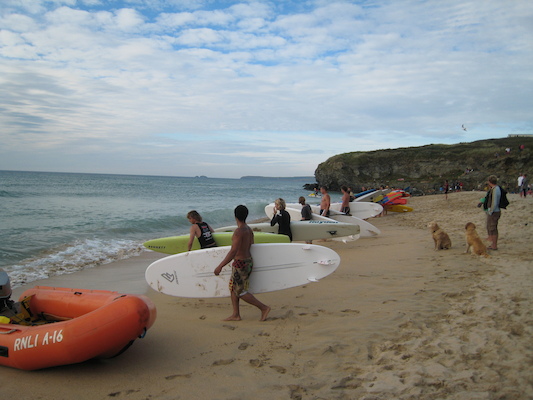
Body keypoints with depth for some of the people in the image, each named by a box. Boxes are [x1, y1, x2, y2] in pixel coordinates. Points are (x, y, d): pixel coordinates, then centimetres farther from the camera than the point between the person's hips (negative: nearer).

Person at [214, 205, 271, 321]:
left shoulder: (239, 231, -22)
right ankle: (236, 315, 21)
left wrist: (220, 266, -24)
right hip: (248, 260, 9)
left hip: (240, 263, -9)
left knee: (240, 292, 1)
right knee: (233, 288, 16)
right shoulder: (249, 229, 6)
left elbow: (233, 252, -27)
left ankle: (264, 308, 4)